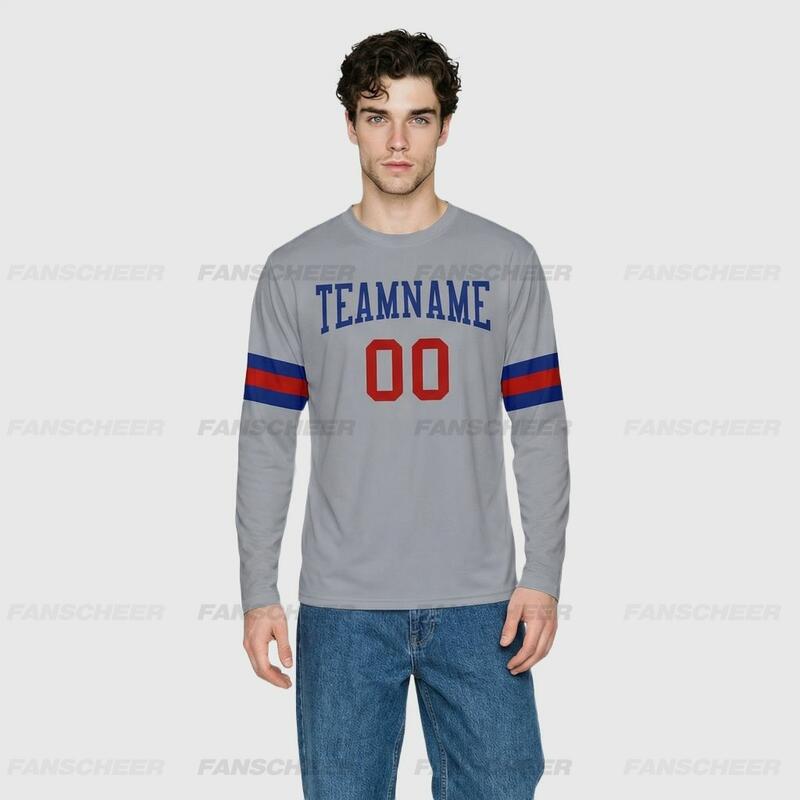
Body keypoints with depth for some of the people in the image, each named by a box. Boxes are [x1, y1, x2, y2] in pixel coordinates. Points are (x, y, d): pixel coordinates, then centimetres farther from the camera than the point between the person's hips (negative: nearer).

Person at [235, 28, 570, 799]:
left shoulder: (507, 263, 3)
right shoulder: (294, 272, 3)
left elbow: (540, 431, 2)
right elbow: (266, 442, 3)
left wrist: (543, 576, -4)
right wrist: (258, 592, -2)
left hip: (478, 601, 0)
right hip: (342, 605, 0)